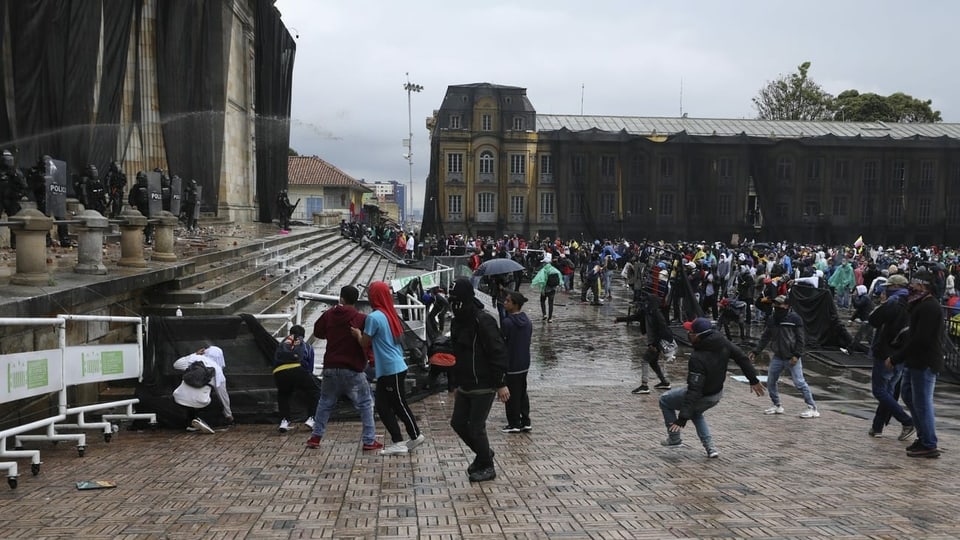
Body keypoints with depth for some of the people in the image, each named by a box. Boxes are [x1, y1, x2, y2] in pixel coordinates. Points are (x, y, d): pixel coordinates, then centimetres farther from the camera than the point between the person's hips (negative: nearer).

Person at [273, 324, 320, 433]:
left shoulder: (282, 344, 35)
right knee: (314, 391, 18)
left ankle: (284, 421, 17)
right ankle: (311, 418, 6)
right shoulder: (307, 346, 30)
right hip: (297, 370, -2)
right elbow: (310, 367, 29)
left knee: (283, 394, 29)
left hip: (278, 372, 3)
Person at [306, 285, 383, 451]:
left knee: (325, 402, 19)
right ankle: (369, 441, 2)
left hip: (331, 368, 4)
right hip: (354, 370, -3)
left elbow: (318, 332, 13)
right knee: (365, 404, 6)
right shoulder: (362, 319, -10)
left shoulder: (329, 315, 0)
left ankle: (315, 437, 20)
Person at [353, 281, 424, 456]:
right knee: (382, 405, 12)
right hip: (396, 367, 9)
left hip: (391, 370, -8)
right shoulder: (390, 314, 11)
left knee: (400, 405, 0)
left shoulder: (373, 317, -15)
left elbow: (365, 343, -7)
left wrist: (358, 333, 10)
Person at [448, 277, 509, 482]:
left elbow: (498, 352, -20)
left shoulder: (483, 321, -19)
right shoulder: (458, 321, 9)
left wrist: (501, 384, -21)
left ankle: (487, 467, 17)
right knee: (457, 423, 12)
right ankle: (484, 453, 33)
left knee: (476, 427, -2)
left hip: (483, 386, -9)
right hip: (464, 386, 9)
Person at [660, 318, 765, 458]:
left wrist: (682, 419, -34)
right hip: (717, 394, 7)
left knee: (665, 400, 14)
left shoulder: (697, 358, -35)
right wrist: (753, 380, 10)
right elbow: (742, 358, -4)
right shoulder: (722, 342, -16)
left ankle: (674, 438, 20)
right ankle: (710, 447, 22)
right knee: (695, 413, 35)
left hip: (703, 397, -7)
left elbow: (694, 391, -35)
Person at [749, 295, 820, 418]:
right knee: (770, 382, 7)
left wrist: (796, 355, -16)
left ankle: (813, 408, -2)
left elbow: (800, 339, -9)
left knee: (799, 382, -10)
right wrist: (755, 352, 6)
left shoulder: (795, 319, -10)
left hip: (792, 357, -6)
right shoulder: (771, 319, 6)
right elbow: (765, 338, 12)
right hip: (778, 357, 6)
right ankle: (777, 406, 24)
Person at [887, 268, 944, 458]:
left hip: (925, 363, -11)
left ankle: (929, 445, 5)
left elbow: (920, 340, -25)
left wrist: (895, 358, -20)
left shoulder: (929, 307, -20)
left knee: (922, 402, -4)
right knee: (908, 393, 19)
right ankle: (923, 437, 29)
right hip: (917, 361, 11)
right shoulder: (922, 305, 15)